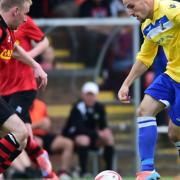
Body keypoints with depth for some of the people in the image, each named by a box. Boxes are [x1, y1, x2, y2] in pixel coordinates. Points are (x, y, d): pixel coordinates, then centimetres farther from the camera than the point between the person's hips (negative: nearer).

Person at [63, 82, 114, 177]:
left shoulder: (99, 107, -2)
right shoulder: (78, 108, -21)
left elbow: (103, 126, -2)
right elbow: (79, 128, -30)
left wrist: (105, 131, -27)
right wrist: (97, 134, -37)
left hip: (91, 137, 6)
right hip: (73, 136, -6)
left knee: (109, 138, -15)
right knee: (83, 139, -38)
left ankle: (109, 168, -14)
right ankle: (83, 171, -32)